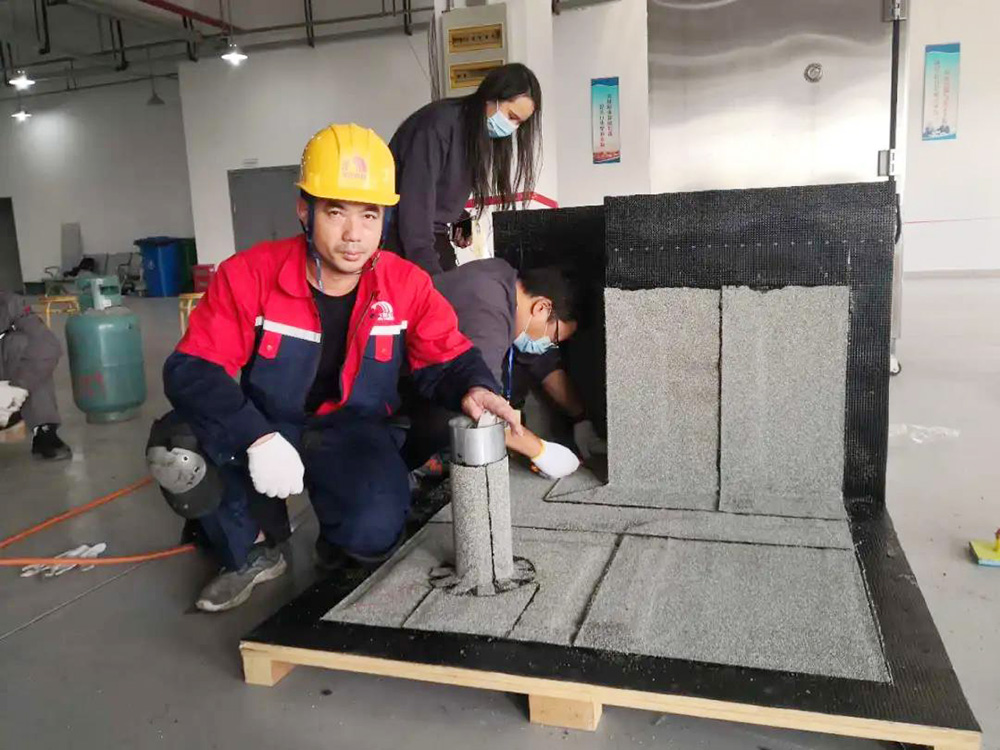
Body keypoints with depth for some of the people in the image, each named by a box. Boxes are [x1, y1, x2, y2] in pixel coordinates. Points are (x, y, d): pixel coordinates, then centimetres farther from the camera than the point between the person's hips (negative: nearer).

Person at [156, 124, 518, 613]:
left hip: (353, 433, 0)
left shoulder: (407, 286, -12)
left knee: (374, 532, -29)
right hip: (266, 427, 1)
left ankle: (340, 544, 14)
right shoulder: (248, 275, -18)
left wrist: (475, 387, -28)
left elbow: (445, 360, -2)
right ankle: (250, 553, 2)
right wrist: (256, 438, -37)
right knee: (176, 451, -28)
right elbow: (192, 369, -21)